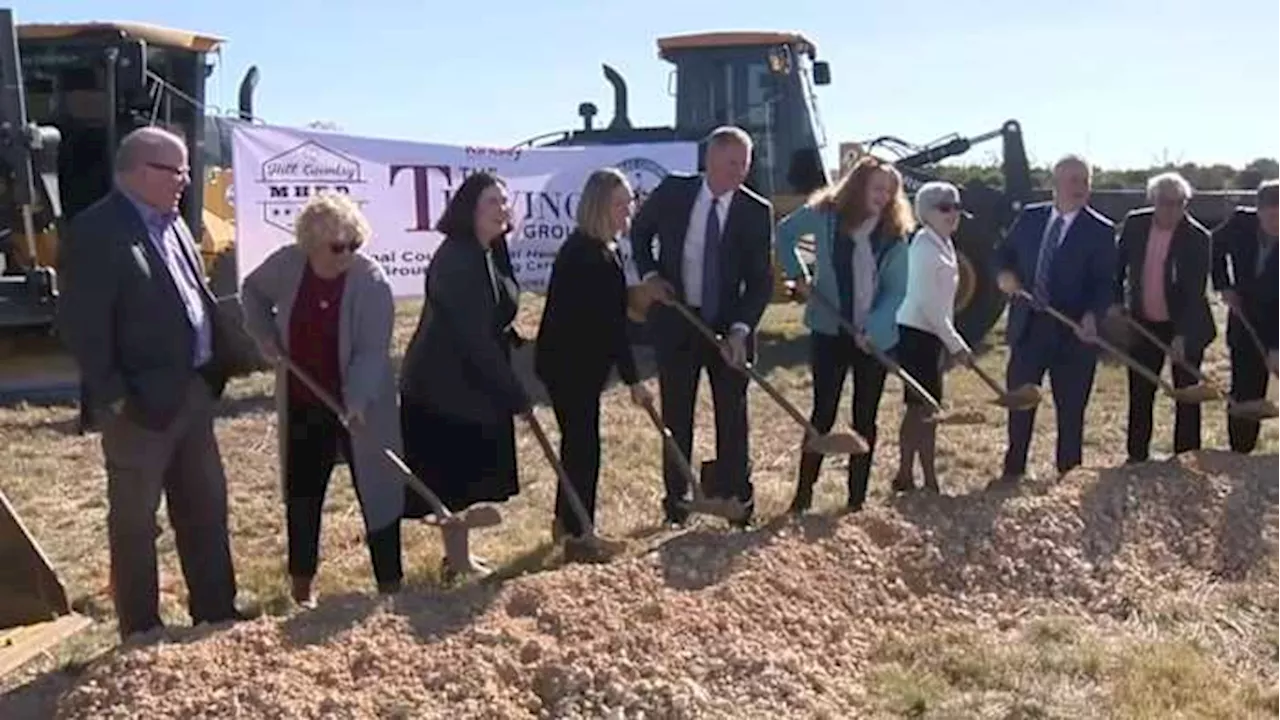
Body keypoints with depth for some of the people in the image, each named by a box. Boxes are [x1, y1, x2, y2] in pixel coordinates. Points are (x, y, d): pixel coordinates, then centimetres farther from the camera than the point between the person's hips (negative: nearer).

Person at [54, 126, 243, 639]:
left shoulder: (172, 223, 11)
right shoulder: (96, 231, -16)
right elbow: (80, 325, -19)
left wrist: (215, 366, 9)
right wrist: (113, 396, -18)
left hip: (193, 390, 9)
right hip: (142, 400, -9)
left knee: (206, 508, 17)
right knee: (134, 520, 6)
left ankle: (216, 613, 31)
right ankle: (142, 633, 18)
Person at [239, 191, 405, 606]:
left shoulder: (371, 282, -19)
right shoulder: (287, 264, -8)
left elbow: (372, 351, -24)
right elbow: (253, 292, 14)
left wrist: (357, 401, -37)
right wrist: (265, 335, 0)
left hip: (360, 405, -3)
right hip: (302, 403, 4)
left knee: (375, 488, 1)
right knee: (302, 491, 11)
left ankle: (390, 583, 12)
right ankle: (302, 581, 25)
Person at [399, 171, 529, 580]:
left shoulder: (489, 254, 7)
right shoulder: (456, 259, -22)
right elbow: (472, 337, -25)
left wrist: (509, 390, 11)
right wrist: (515, 394, -22)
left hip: (469, 382, 10)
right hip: (443, 385, -10)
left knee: (464, 472, 18)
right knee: (452, 475, 1)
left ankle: (458, 554, 30)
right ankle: (458, 560, 13)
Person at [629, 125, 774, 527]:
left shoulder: (756, 212, -9)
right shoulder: (672, 192, -6)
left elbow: (761, 279, -9)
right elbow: (640, 230, 12)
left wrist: (740, 329, -21)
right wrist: (648, 274, -4)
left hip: (729, 323, -1)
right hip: (675, 318, 1)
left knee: (733, 413, 6)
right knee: (676, 414, 10)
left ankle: (736, 495, 20)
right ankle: (676, 498, 23)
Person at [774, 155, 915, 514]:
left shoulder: (895, 234, -2)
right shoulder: (826, 215, -5)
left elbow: (896, 289, -4)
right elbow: (785, 233, 12)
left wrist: (872, 329, -16)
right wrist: (798, 275, 2)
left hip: (876, 337, 1)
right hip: (830, 331, -1)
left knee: (865, 418, 7)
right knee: (823, 413, 1)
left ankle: (857, 498, 16)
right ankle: (804, 493, 10)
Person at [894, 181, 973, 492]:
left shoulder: (943, 244, 12)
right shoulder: (925, 247, -16)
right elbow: (927, 303, -21)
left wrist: (950, 341, 14)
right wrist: (956, 344, -18)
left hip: (930, 334, 9)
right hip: (917, 334, -9)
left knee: (918, 408, 13)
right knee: (927, 409, -5)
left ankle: (905, 475, 22)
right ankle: (930, 483, 1)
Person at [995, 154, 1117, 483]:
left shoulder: (1101, 230, -5)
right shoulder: (1029, 217, 6)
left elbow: (1105, 282, -9)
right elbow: (1004, 253, 17)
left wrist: (1093, 315, -26)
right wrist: (1004, 273, -6)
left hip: (1072, 330, -3)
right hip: (1027, 326, 3)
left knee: (1071, 408, 6)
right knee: (1019, 401, 11)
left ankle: (1068, 473, 20)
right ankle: (1013, 468, 27)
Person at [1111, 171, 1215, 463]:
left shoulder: (1197, 237, -17)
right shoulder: (1134, 224, -6)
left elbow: (1195, 292, -21)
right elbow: (1117, 262, 11)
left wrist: (1182, 336, -28)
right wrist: (1117, 301, 3)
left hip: (1186, 328, -3)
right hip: (1144, 324, 3)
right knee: (1139, 395, 9)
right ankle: (1137, 457, 19)